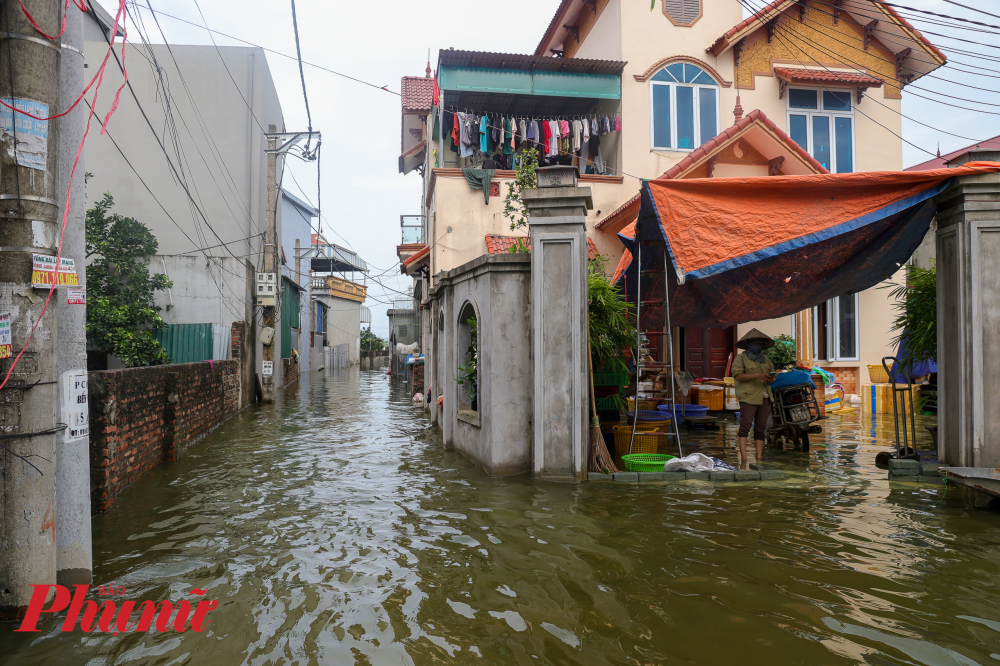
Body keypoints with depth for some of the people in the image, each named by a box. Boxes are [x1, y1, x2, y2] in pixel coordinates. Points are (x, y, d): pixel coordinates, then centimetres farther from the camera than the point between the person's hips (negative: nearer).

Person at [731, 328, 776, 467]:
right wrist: (757, 375, -19)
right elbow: (737, 375, -9)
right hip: (748, 397, -6)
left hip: (764, 397, 6)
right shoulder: (741, 358, 3)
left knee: (761, 428, 4)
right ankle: (743, 458, -16)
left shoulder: (765, 359, 22)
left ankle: (759, 458, 6)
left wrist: (770, 379, -2)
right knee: (745, 426, -13)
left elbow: (772, 375, 22)